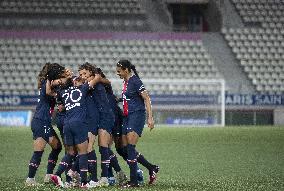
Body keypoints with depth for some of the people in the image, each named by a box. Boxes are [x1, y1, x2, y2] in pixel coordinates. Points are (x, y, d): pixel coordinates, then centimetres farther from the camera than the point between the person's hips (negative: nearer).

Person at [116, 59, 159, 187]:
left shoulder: (135, 81, -12)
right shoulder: (125, 82, 14)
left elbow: (146, 99, -15)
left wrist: (150, 117, -19)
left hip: (137, 115, -9)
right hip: (127, 117, 9)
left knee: (130, 148, -13)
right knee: (125, 148, 7)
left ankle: (133, 181, -10)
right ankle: (152, 168, 20)